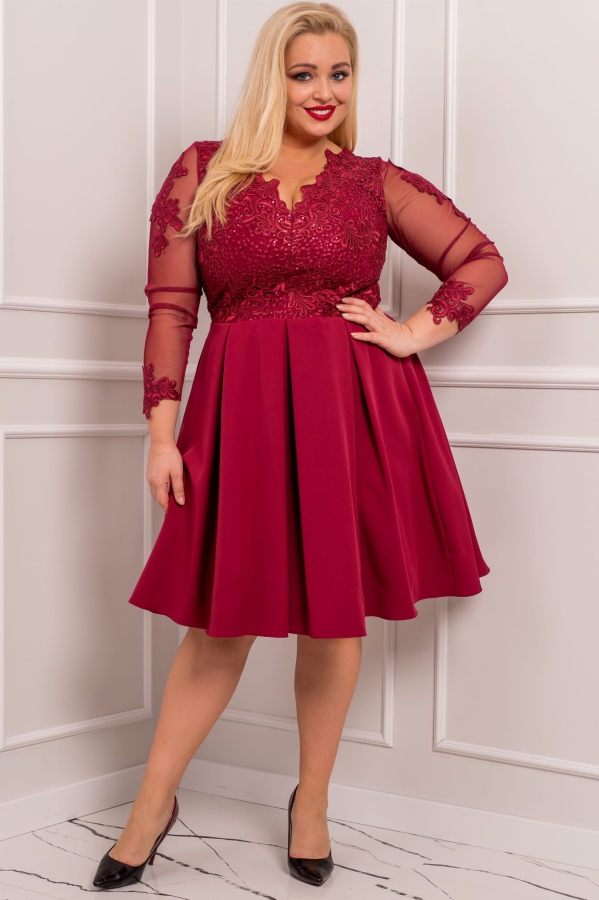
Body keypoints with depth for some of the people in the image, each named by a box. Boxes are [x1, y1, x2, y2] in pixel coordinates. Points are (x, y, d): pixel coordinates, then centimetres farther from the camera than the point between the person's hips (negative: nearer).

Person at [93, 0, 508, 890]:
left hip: (356, 412, 1)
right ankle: (153, 803, 23)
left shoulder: (378, 182, 9)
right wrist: (161, 430, -5)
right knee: (223, 615, 4)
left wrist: (415, 333, 0)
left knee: (337, 610, 7)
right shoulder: (203, 171, 6)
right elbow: (170, 306, 1)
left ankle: (312, 801, 27)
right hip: (241, 410, -1)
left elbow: (483, 263, 13)